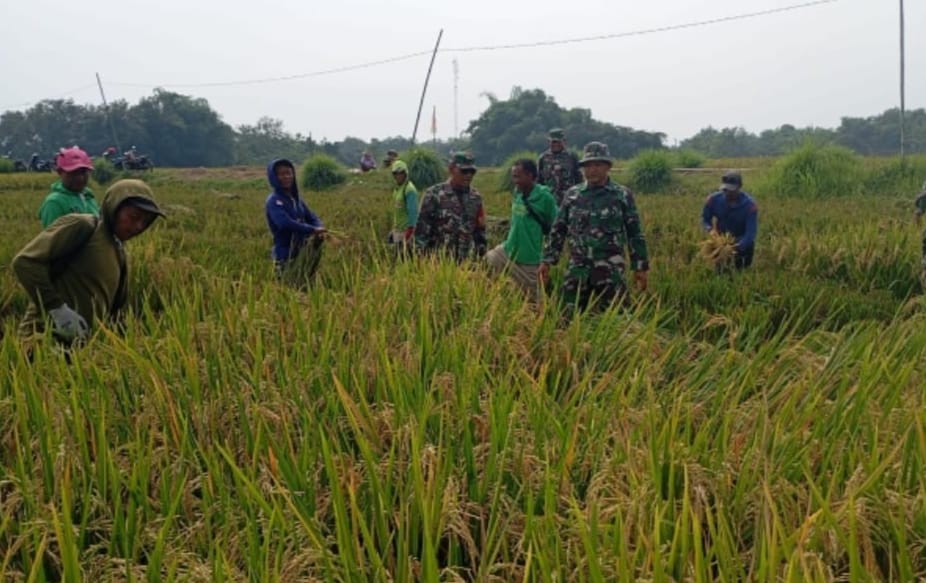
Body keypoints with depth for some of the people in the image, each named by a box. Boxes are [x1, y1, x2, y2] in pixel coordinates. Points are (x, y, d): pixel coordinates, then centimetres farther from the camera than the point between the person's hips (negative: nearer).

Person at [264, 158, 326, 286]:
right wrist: (312, 229, -26)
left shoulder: (295, 199, 13)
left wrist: (319, 230, -10)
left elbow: (312, 217, 13)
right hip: (286, 256, -8)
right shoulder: (274, 201, -12)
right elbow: (285, 223, -27)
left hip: (302, 253, 8)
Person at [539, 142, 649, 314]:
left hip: (610, 268, -3)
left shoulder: (623, 195, 2)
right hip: (577, 268, 3)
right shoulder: (572, 195, 9)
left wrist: (640, 267, 0)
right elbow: (558, 231, 12)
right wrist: (547, 261, 5)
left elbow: (635, 234, 3)